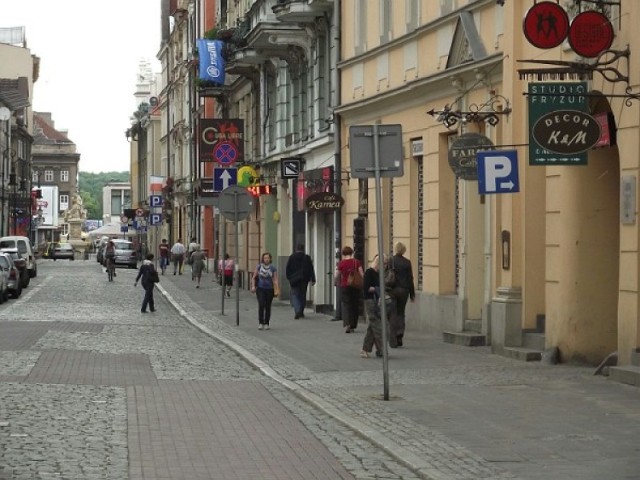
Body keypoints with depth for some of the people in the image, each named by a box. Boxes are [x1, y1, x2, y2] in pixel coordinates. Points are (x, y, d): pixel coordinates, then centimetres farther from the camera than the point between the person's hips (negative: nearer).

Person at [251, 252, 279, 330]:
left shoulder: (273, 268, 0)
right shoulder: (259, 267, 1)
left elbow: (275, 280, -4)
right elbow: (254, 277, 9)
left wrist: (277, 289, -17)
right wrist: (253, 286, -5)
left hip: (269, 289, 1)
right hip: (260, 289, -1)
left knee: (268, 306, 5)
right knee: (261, 305, -14)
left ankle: (267, 324, 15)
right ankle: (260, 323, -8)